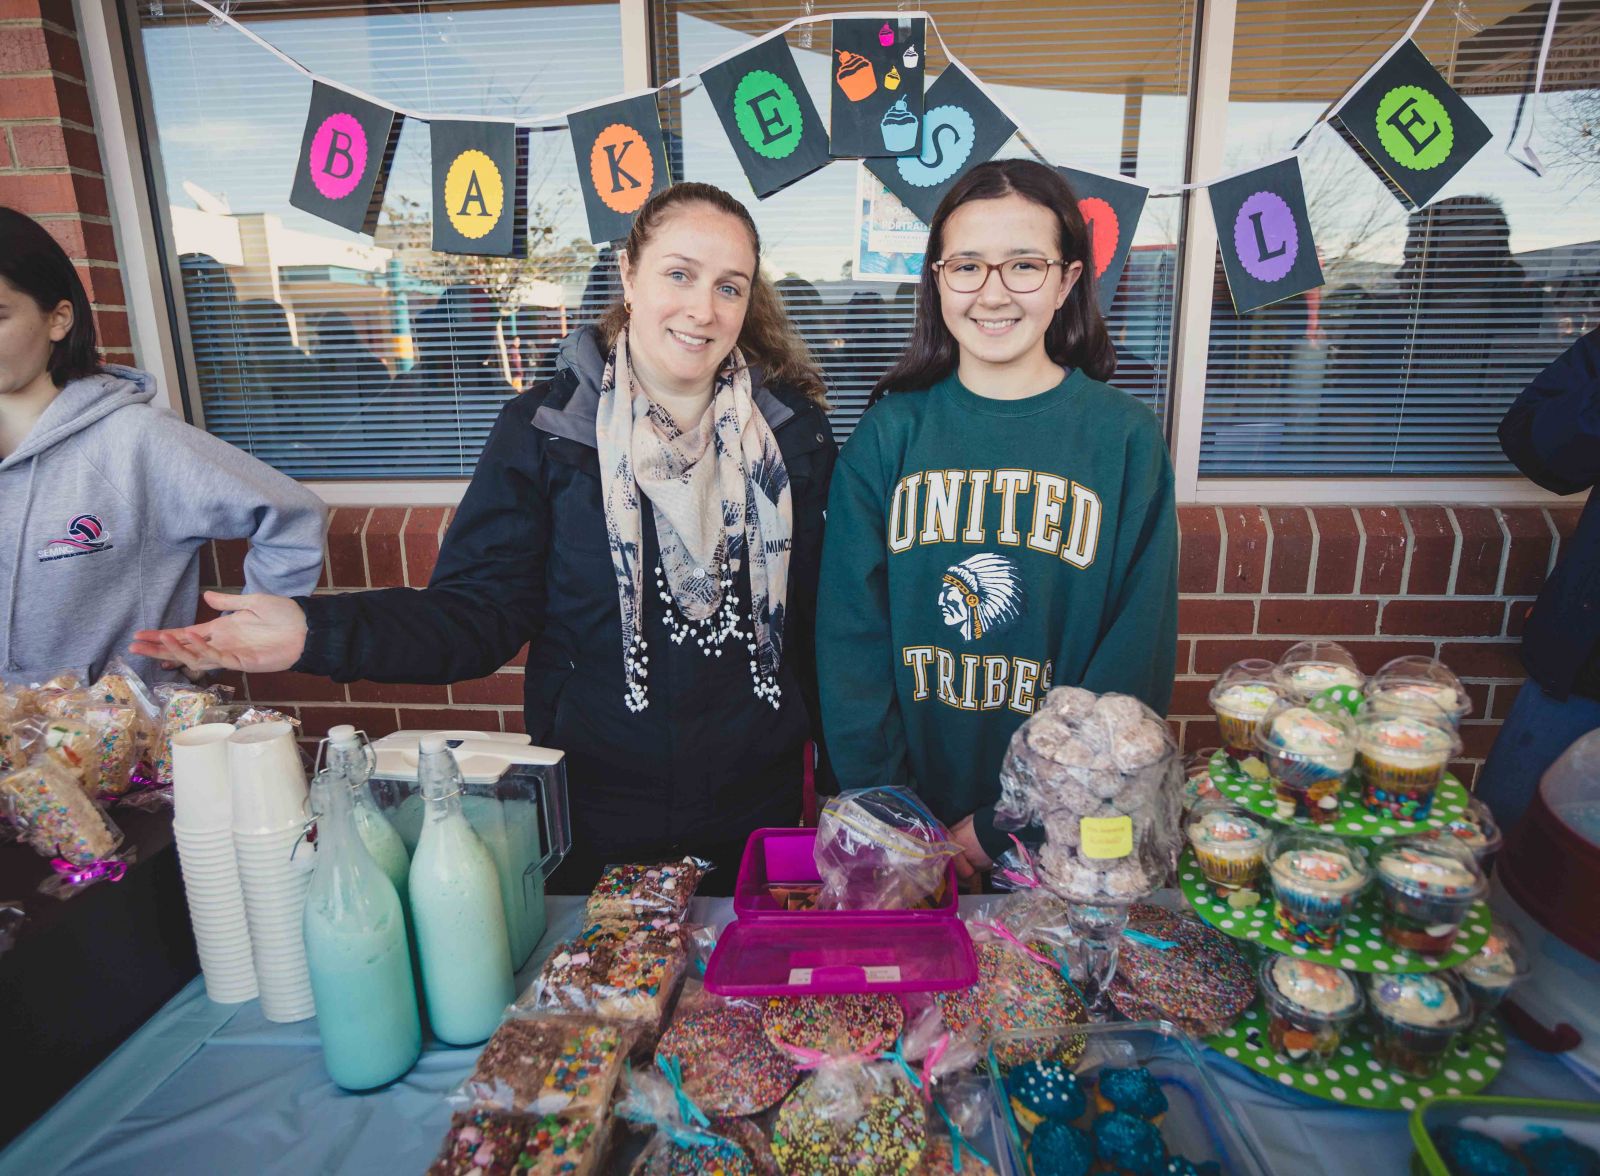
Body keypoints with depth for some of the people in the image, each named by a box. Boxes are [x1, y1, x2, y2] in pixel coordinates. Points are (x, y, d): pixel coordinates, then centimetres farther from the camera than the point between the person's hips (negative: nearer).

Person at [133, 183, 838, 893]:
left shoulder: (792, 434, -3)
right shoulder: (543, 429, -8)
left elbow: (813, 622, 1)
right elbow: (480, 611, -10)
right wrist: (317, 632, -24)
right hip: (595, 810, -1)